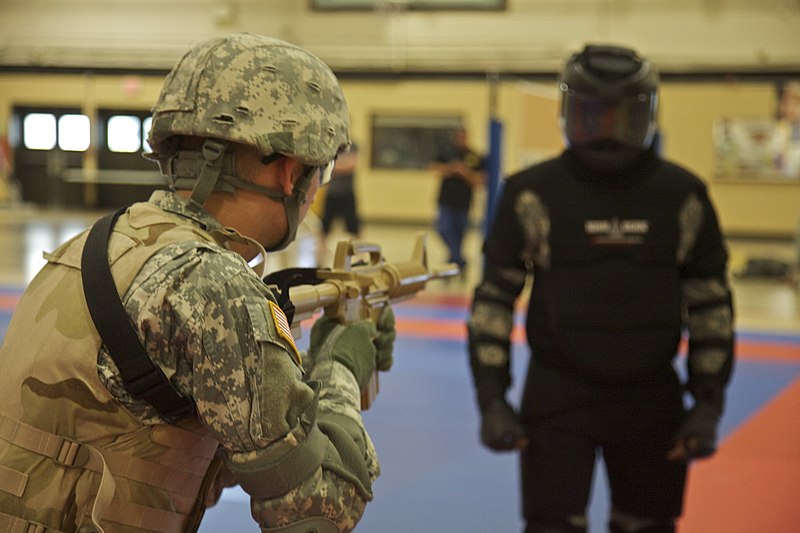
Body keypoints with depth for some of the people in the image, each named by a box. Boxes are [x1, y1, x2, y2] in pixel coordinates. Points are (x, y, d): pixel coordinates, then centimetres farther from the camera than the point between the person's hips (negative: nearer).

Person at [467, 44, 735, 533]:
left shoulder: (682, 196, -2)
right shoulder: (534, 194, -8)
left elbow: (711, 304, 5)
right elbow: (495, 298, -2)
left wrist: (708, 404, 2)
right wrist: (492, 399, -7)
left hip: (652, 401, 2)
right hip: (556, 400, -2)